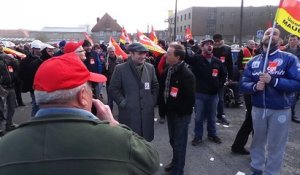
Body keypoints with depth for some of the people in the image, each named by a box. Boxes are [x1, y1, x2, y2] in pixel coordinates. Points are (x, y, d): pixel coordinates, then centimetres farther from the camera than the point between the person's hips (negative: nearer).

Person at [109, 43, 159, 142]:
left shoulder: (150, 68, 6)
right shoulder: (120, 69, -6)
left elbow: (155, 86, 16)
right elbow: (113, 89, -3)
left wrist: (153, 101, 7)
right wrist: (123, 103, -9)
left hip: (147, 112, 4)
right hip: (128, 112, -3)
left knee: (145, 140, 14)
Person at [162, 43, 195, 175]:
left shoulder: (186, 74, -21)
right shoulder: (168, 70, 3)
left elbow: (190, 98, -20)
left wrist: (181, 112, -16)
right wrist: (165, 108, 9)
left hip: (181, 114, -7)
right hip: (170, 112, 8)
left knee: (179, 143, 6)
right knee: (173, 140, 22)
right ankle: (175, 162, 43)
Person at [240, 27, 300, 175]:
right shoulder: (253, 61, 5)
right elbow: (243, 84, 0)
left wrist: (273, 81, -27)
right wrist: (254, 86, -20)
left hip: (280, 110, -3)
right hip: (258, 108, 4)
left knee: (275, 145, 9)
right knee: (258, 141, 19)